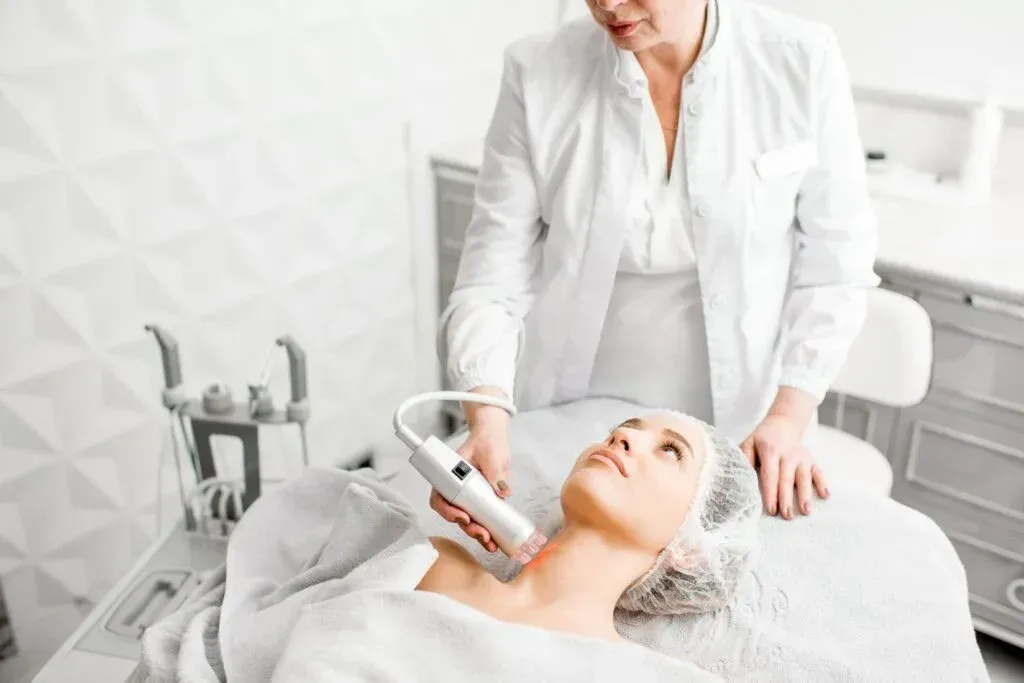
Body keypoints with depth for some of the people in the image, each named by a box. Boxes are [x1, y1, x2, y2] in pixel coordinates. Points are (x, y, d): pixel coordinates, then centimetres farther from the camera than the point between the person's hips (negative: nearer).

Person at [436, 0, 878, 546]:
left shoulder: (802, 64, -12)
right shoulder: (538, 72, -12)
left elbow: (835, 264, -5)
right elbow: (496, 269, -12)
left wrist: (788, 418, -12)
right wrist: (487, 421, -25)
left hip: (738, 425, 0)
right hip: (566, 422, 1)